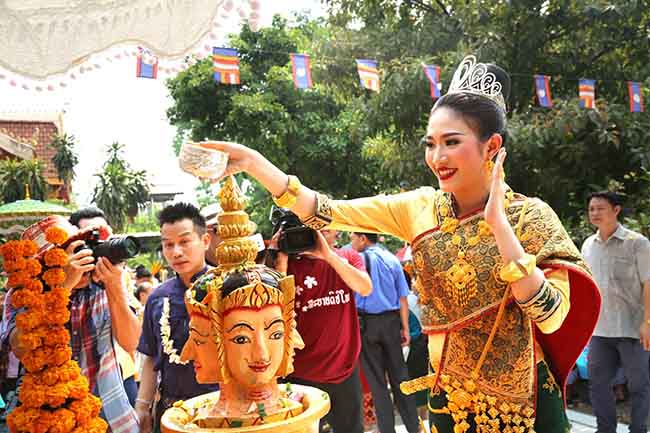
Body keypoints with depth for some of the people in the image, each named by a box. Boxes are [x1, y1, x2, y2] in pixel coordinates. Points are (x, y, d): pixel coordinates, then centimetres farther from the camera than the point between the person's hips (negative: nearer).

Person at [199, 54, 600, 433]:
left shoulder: (530, 216, -13)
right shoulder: (421, 208, -3)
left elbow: (552, 318, -23)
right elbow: (328, 213, -9)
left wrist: (498, 223, -27)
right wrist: (253, 161, -17)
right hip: (449, 397, 3)